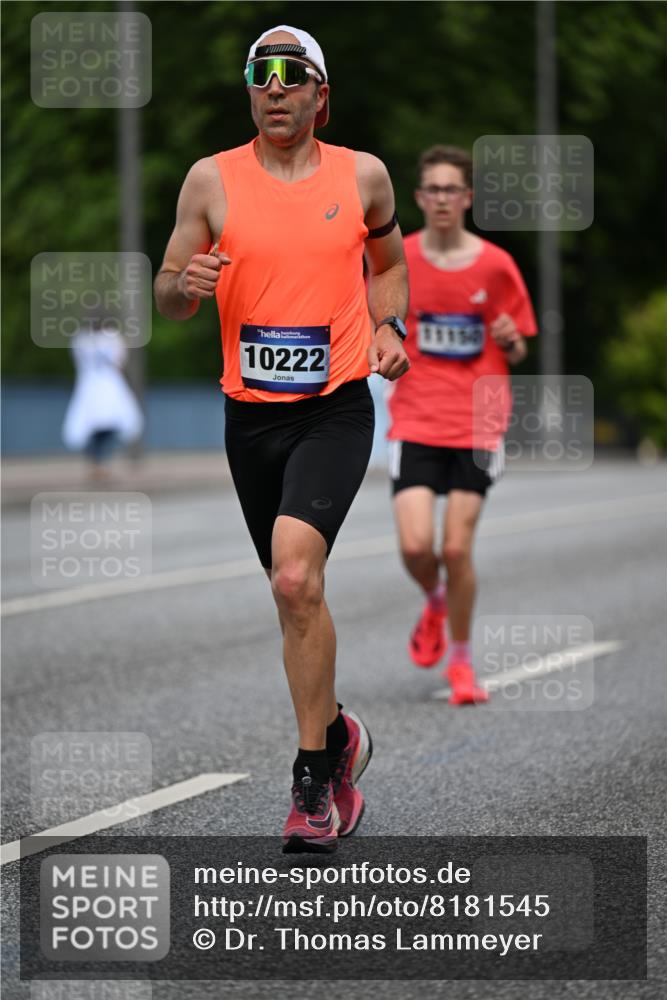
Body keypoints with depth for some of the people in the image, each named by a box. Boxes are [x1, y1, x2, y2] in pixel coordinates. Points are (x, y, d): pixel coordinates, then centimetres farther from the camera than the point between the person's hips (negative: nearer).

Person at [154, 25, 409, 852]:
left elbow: (389, 263, 21)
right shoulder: (212, 180, 2)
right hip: (250, 415, 3)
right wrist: (185, 283, -17)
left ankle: (312, 781, -13)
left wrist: (388, 328, 2)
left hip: (337, 411, -2)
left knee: (296, 579, -21)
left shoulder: (362, 176, 3)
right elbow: (167, 299, 6)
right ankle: (337, 734, 35)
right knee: (295, 596, 11)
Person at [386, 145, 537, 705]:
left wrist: (513, 342, -14)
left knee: (457, 548, -5)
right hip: (415, 423, 0)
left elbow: (516, 354, 8)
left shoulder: (496, 266, 0)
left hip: (478, 424, 0)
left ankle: (461, 661, 16)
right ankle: (435, 602, 25)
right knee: (416, 545, -12)